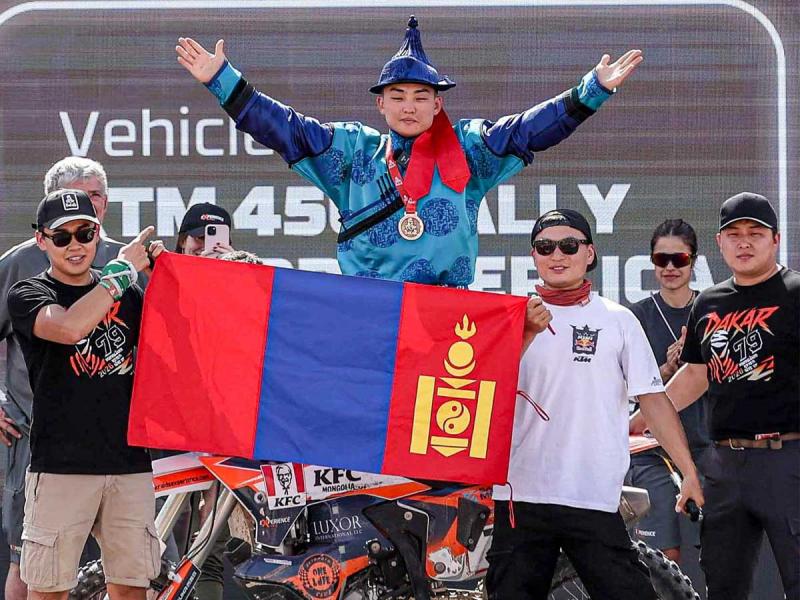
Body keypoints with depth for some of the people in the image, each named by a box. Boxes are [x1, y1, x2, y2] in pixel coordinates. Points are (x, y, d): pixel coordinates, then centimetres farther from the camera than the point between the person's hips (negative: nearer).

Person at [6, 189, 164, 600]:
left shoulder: (128, 295, 17)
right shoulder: (27, 295, 0)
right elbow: (70, 327, -20)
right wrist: (123, 270, -13)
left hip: (129, 462, 4)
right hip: (60, 463, -4)